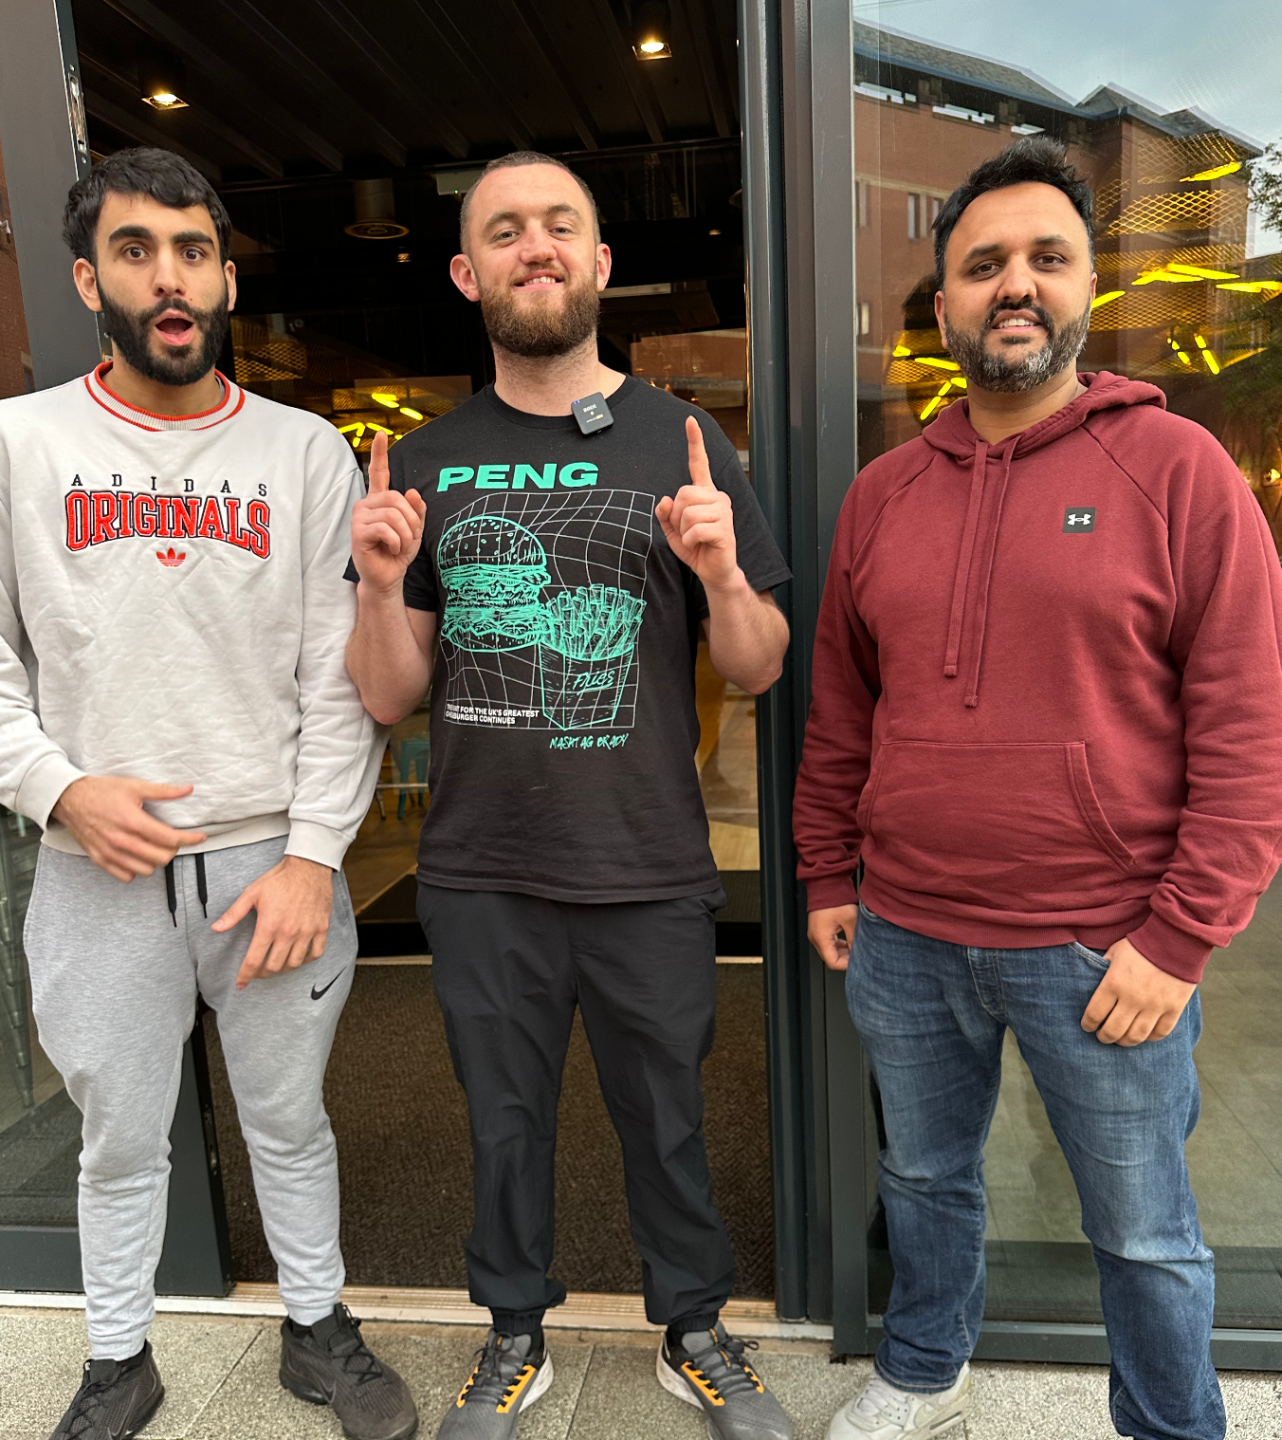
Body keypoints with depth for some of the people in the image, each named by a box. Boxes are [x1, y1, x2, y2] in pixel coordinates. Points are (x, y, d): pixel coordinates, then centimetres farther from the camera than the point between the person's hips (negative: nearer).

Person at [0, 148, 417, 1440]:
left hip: (273, 862, 0)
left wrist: (313, 853, -9)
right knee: (120, 1141, 18)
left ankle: (316, 1329, 41)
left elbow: (339, 678, -4)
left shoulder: (305, 451, -1)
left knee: (289, 1123, 17)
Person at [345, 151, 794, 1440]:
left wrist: (721, 573, -20)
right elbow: (388, 699, 2)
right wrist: (381, 587, -17)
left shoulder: (683, 444, 0)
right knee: (503, 1120, 19)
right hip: (479, 880, 2)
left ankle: (695, 1335, 44)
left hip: (650, 878, -1)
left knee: (665, 1119, 17)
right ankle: (514, 1336, 45)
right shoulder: (424, 464, 3)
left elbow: (758, 670, 0)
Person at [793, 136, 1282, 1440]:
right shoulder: (883, 492, 6)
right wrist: (827, 879, 10)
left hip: (1103, 952, -3)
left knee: (1142, 1233, 16)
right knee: (925, 1178, 23)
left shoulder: (1177, 469, -6)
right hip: (903, 939, 4)